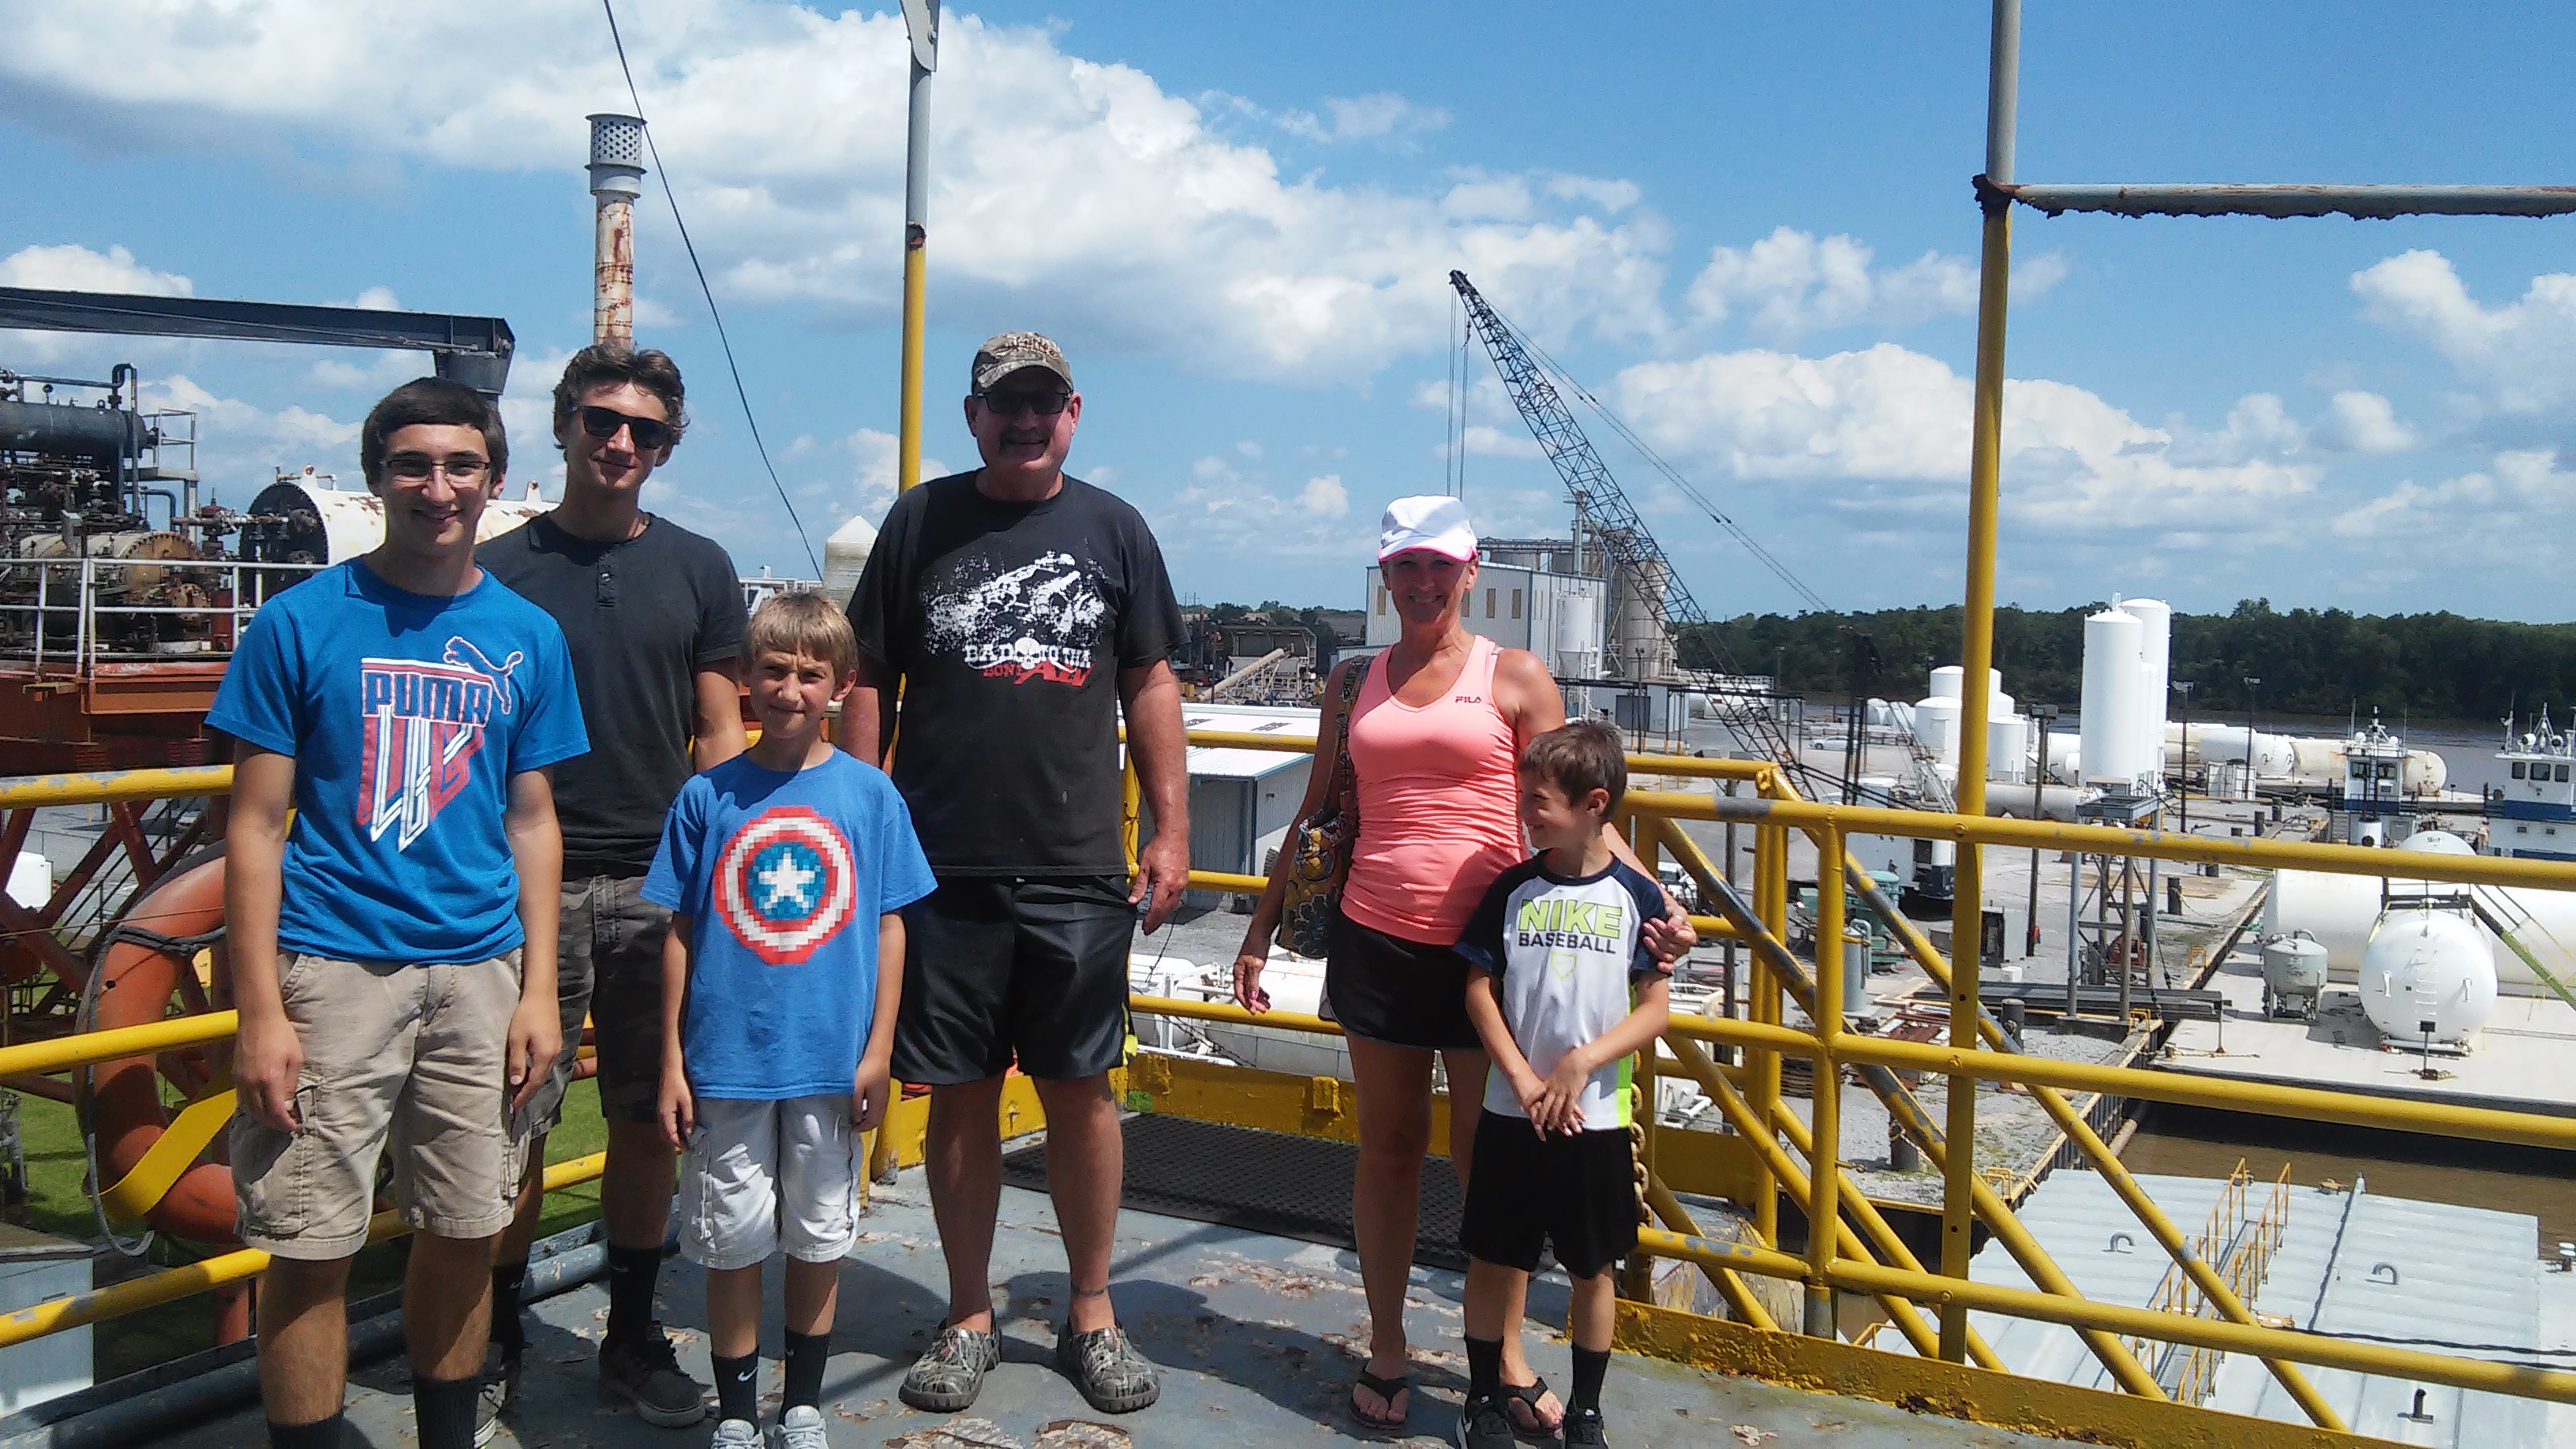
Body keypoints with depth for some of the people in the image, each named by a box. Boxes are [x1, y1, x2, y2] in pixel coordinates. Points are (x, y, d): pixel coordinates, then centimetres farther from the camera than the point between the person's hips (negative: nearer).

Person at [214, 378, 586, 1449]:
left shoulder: (528, 636, 6)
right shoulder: (300, 622, -2)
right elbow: (256, 826, -3)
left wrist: (538, 990, 4)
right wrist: (259, 1011, -9)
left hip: (479, 973, 3)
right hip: (332, 969, -3)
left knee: (465, 1234, 11)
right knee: (311, 1251, 0)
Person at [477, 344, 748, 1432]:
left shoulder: (698, 569, 9)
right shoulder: (500, 569, 4)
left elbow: (719, 733, 9)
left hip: (659, 886, 2)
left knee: (648, 1117, 9)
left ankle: (632, 1335, 23)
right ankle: (496, 1341, 21)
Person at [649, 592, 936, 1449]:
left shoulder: (869, 794, -1)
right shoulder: (709, 796, -2)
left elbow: (888, 928, 3)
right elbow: (680, 933, 2)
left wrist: (878, 1051, -1)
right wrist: (671, 1063, 1)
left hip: (832, 1061, 1)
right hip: (728, 1060, 0)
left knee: (819, 1240, 12)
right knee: (732, 1242, 8)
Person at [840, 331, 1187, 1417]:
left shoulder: (1113, 530, 8)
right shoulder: (921, 521, 6)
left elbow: (1150, 685, 10)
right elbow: (867, 680, 7)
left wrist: (1171, 829, 4)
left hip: (1079, 872, 0)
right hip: (942, 868, 0)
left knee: (1080, 1090, 6)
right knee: (960, 1095, 7)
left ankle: (1092, 1317, 21)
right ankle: (969, 1319, 23)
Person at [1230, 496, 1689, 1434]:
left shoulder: (1515, 678, 1)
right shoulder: (1353, 684, 10)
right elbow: (1316, 818, 16)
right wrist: (1260, 932, 15)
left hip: (1484, 946, -2)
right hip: (1376, 942, 2)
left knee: (1487, 1156, 6)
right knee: (1389, 1146, 11)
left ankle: (1504, 1357, 22)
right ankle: (1386, 1349, 25)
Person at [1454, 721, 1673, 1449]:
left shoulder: (1636, 896, -5)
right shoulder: (1514, 888, -1)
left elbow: (1656, 1008, -5)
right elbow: (1479, 989, 0)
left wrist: (1582, 1062, -16)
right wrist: (1523, 1079, -10)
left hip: (1596, 1116, -1)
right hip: (1511, 1110, 1)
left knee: (1593, 1270, 11)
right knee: (1493, 1259, 8)